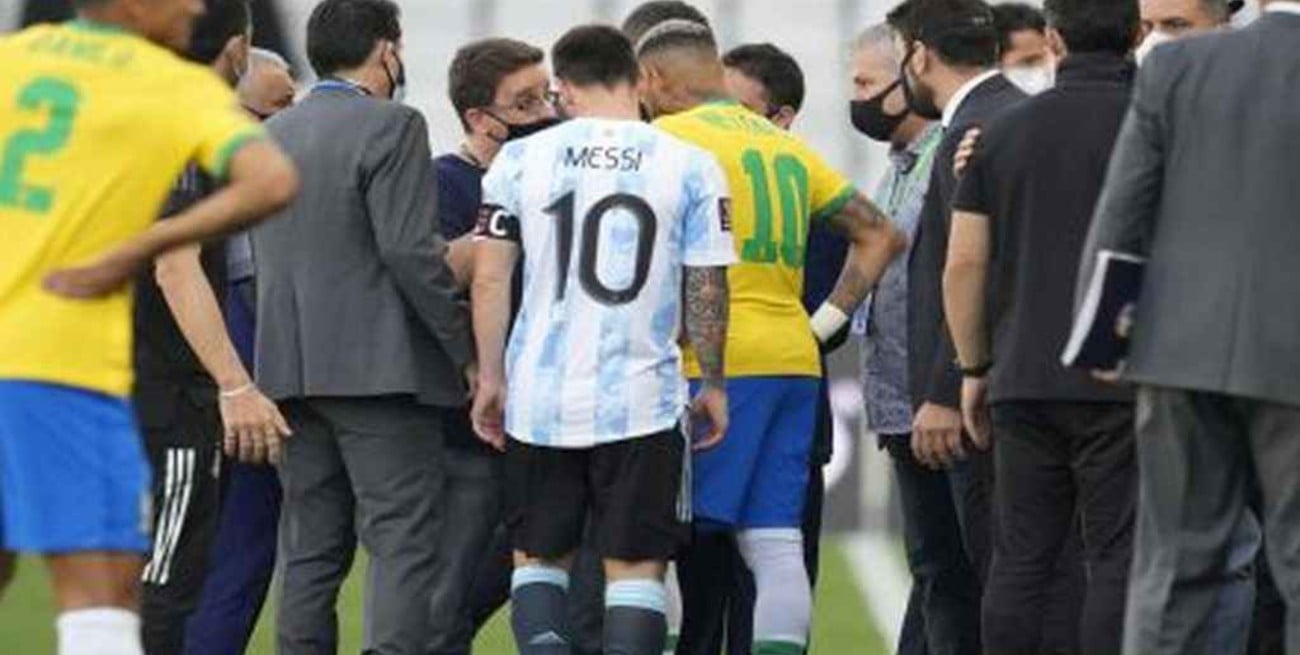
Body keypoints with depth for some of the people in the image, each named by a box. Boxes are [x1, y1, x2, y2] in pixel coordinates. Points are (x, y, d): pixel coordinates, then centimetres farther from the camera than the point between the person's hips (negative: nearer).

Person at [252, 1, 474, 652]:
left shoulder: (270, 135, 14)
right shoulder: (391, 128, -8)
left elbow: (264, 253, 16)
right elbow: (410, 251, -15)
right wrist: (467, 350, -9)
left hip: (290, 369, 7)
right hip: (378, 368, -7)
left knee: (310, 550, 9)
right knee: (405, 545, -7)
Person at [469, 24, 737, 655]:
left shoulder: (522, 160, 1)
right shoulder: (689, 167, -2)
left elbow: (489, 280, 2)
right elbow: (707, 289, 0)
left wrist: (491, 378, 12)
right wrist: (712, 383, 12)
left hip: (540, 399, 1)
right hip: (642, 402, -1)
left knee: (538, 557, 15)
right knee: (636, 568, 5)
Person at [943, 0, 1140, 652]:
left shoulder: (1005, 131, 8)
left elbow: (964, 265, 7)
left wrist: (975, 368, 17)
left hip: (1022, 380, 4)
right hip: (1121, 380, -4)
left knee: (1019, 563, 7)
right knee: (1115, 562, -3)